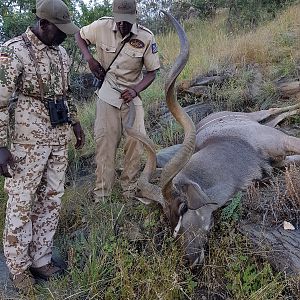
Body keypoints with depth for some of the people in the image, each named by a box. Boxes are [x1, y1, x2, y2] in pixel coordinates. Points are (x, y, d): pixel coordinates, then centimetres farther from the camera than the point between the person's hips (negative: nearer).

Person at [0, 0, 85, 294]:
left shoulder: (60, 52, 9)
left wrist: (75, 122, 21)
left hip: (59, 138, 7)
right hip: (29, 140, -7)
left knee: (51, 199, 11)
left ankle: (40, 259, 26)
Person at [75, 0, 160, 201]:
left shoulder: (146, 37, -11)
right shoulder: (102, 27, -10)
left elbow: (152, 72, -3)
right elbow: (80, 36, 9)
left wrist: (136, 90, -20)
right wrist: (89, 58, -9)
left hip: (132, 96, 1)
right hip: (107, 96, 0)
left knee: (136, 143, -1)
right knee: (105, 143, 1)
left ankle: (130, 190, 18)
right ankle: (101, 195, 10)